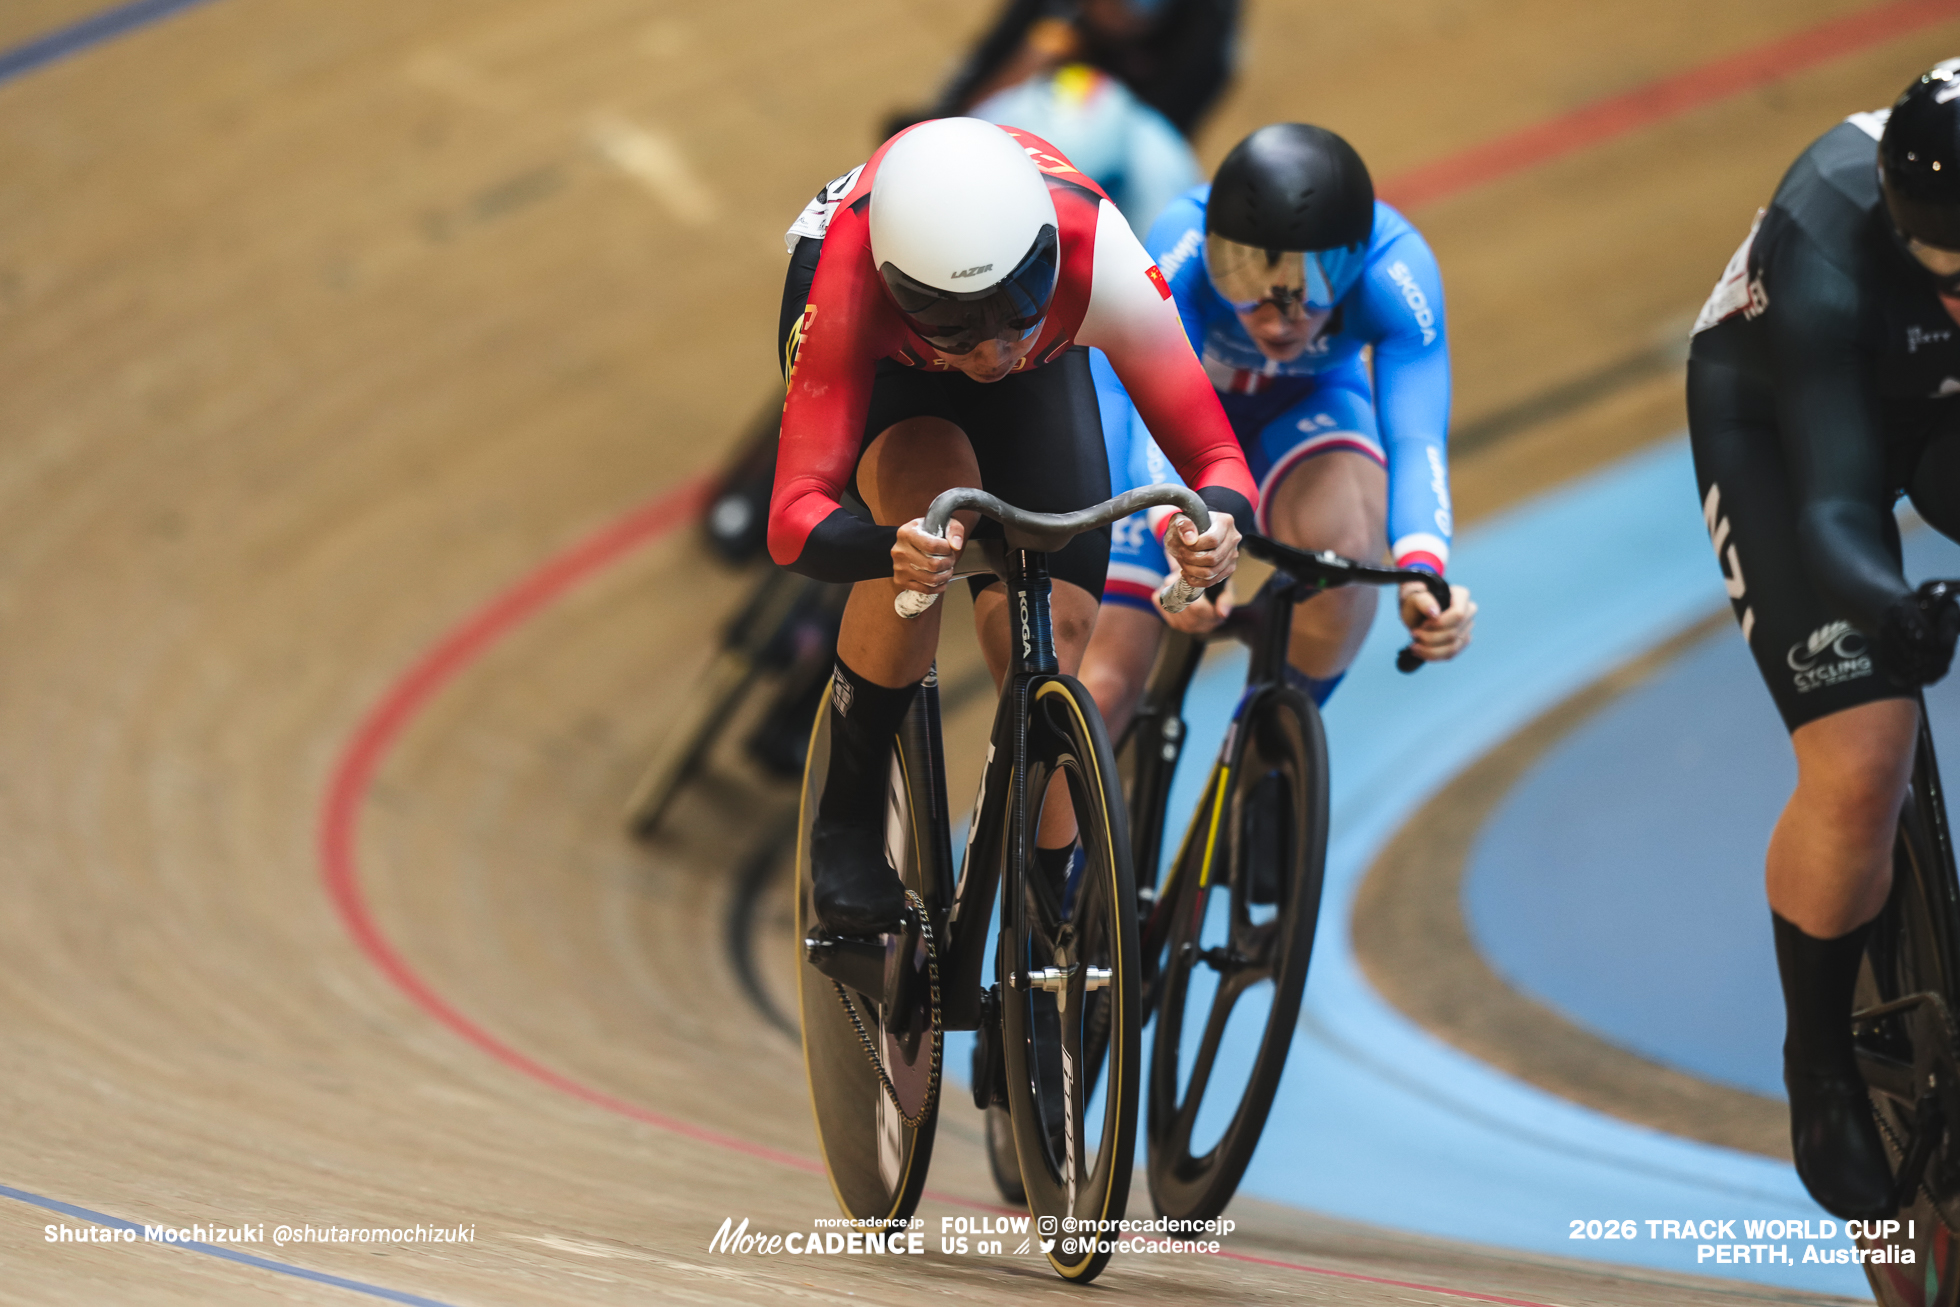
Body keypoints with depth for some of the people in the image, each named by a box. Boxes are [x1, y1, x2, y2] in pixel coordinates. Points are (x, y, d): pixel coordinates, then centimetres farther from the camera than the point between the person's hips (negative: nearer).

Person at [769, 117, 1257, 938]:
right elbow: (793, 517, -47)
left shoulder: (1097, 257, -42)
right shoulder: (849, 282, -44)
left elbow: (1216, 458, -37)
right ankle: (846, 825, -14)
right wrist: (887, 551, -70)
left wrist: (1218, 524, -62)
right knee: (929, 491, -33)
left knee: (1056, 630, -11)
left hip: (1042, 369, 2)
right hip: (881, 351, -2)